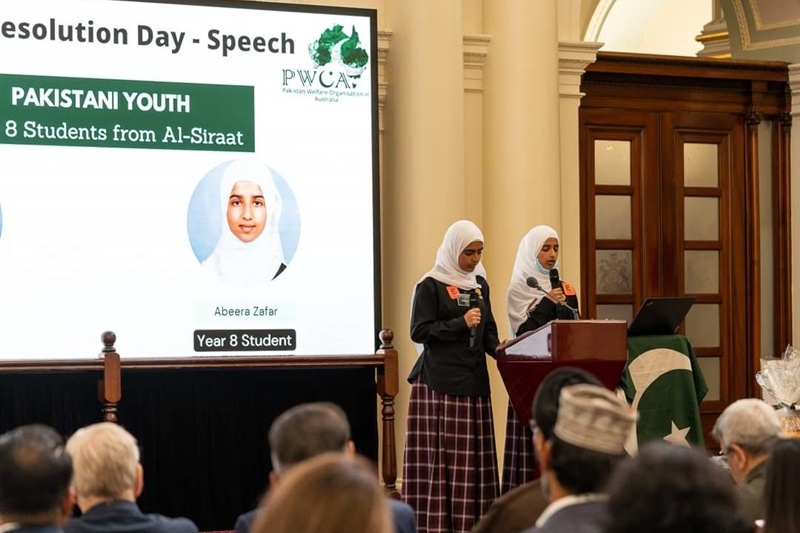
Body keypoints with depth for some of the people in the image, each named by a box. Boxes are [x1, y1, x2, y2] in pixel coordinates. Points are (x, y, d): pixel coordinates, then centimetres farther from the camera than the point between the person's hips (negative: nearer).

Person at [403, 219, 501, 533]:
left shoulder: (479, 284, 15)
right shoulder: (431, 286, -4)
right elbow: (419, 331, -10)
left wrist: (497, 348, -1)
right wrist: (461, 324, -15)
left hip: (474, 380, 6)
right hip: (439, 382, -6)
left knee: (472, 455, 2)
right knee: (439, 454, -7)